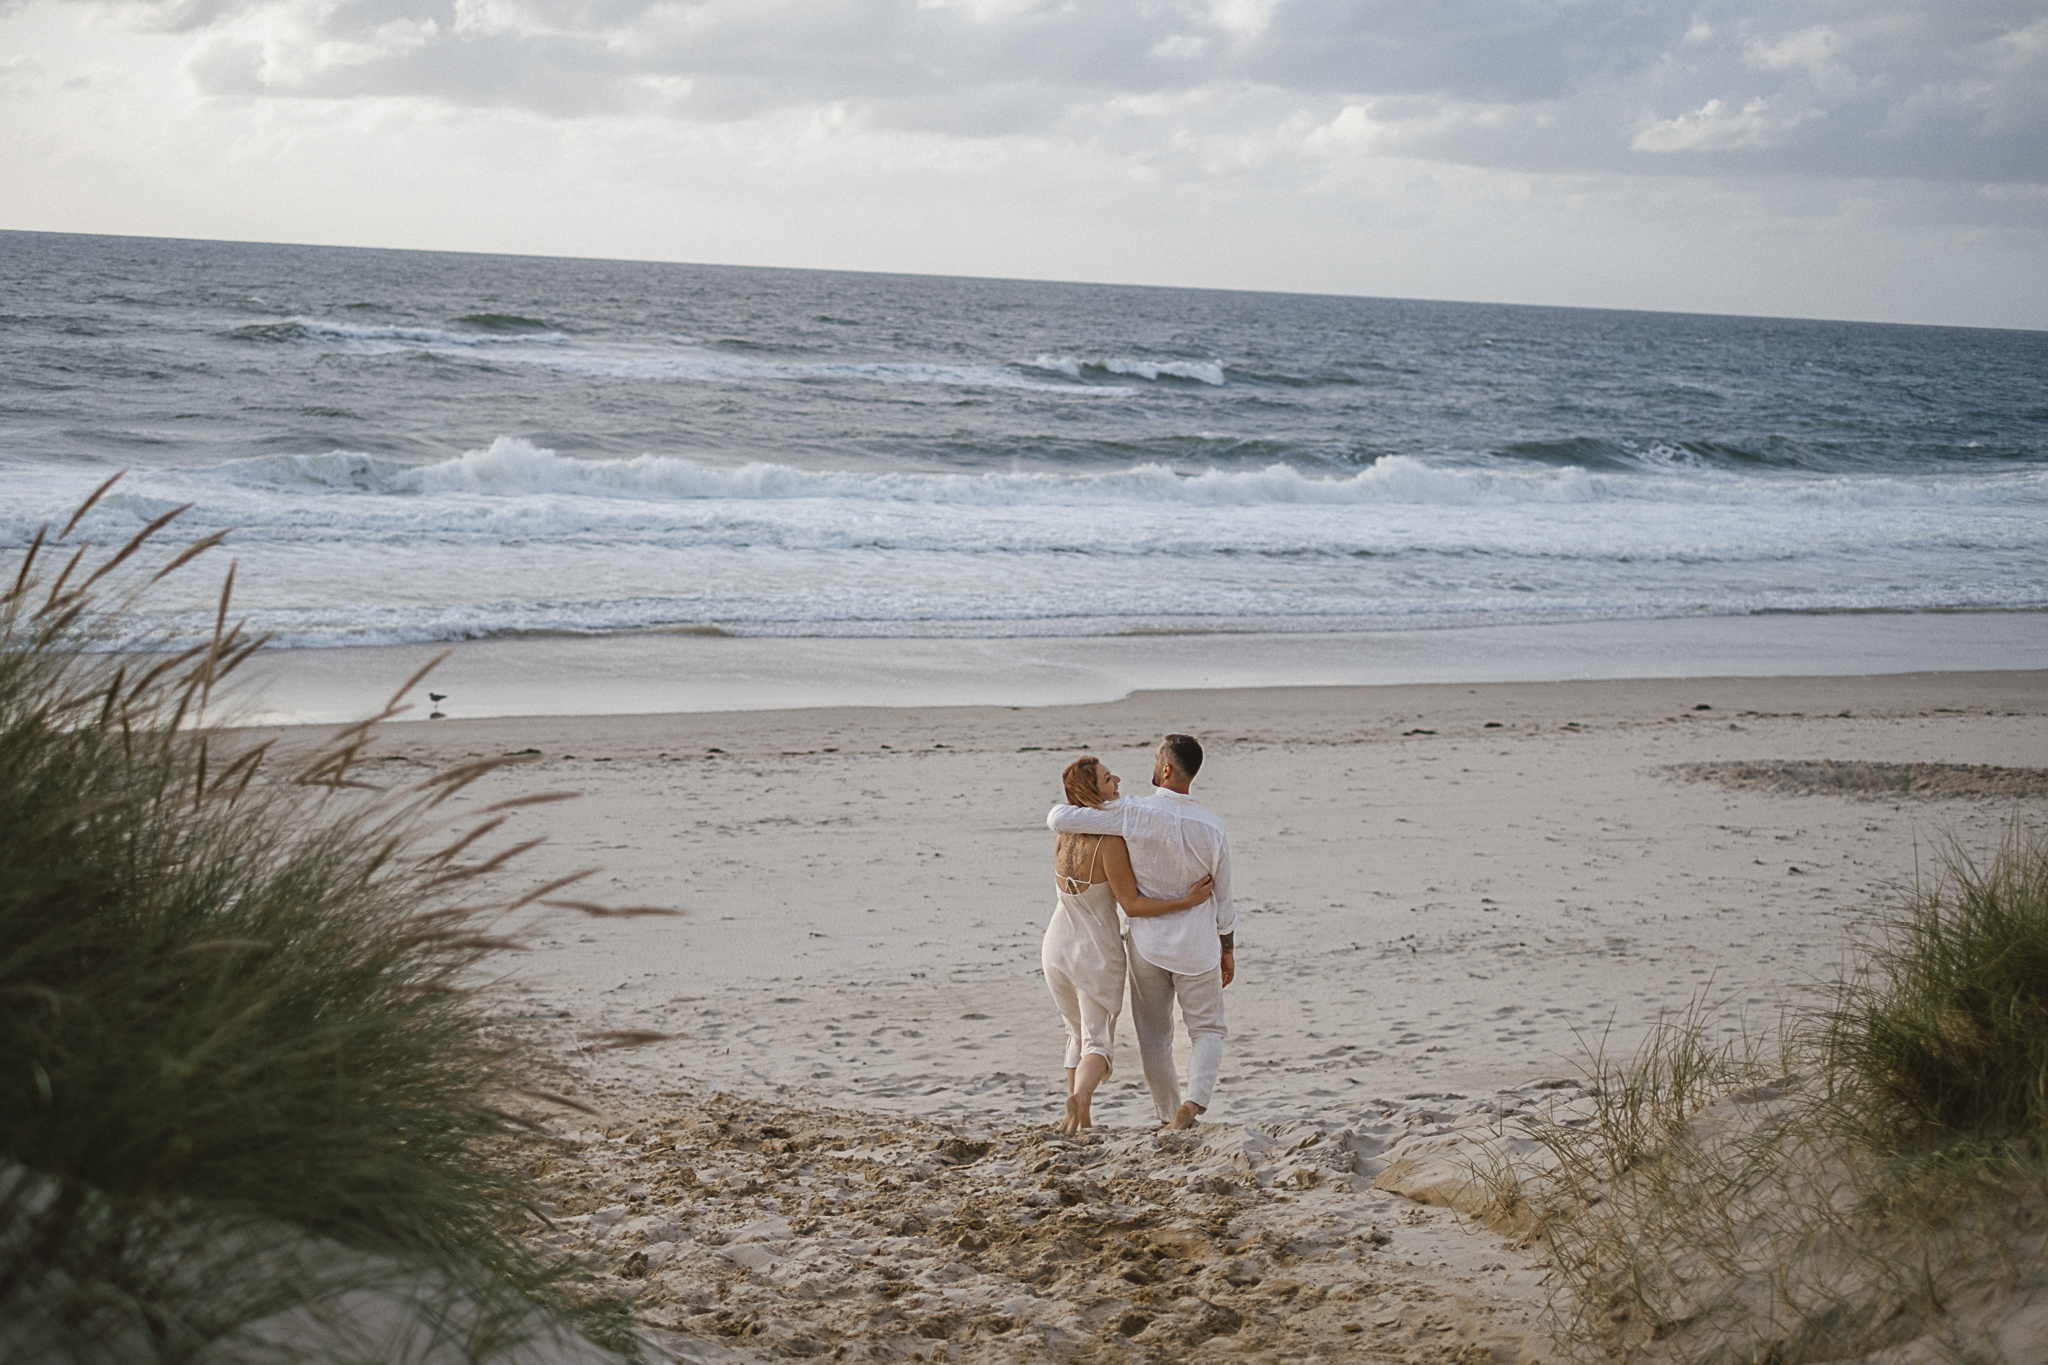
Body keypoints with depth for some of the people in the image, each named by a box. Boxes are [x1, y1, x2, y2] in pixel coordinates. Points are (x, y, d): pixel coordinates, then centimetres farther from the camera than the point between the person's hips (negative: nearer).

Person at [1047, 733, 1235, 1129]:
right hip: (1196, 948, 1)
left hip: (1148, 943, -1)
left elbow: (1059, 819, -18)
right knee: (1207, 1030, 13)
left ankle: (1170, 1115, 21)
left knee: (1154, 1036, 15)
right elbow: (1222, 899, 1)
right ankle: (1196, 1100, -11)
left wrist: (1072, 806, 6)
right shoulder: (1212, 829, -10)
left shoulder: (1135, 813, -19)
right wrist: (1228, 951, 14)